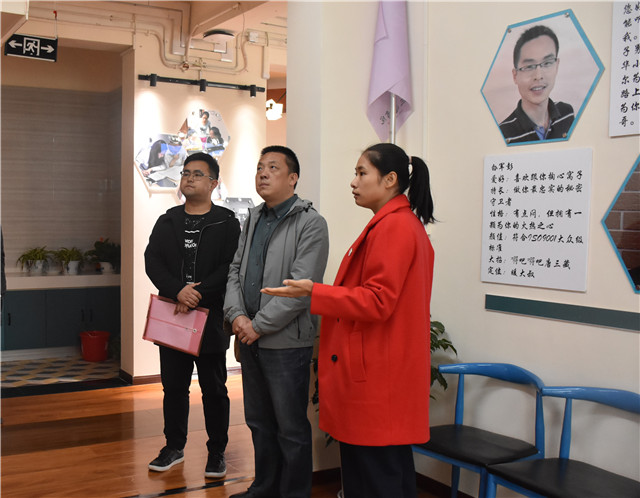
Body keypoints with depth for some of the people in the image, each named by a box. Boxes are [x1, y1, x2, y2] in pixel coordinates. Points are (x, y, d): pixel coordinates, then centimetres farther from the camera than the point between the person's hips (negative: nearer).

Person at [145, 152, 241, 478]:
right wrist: (178, 291, -18)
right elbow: (152, 261, -1)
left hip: (210, 318, -3)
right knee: (174, 386, 13)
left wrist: (198, 294, -19)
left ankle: (217, 451, 19)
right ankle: (174, 447, 28)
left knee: (214, 389, 6)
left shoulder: (226, 223, -1)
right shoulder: (167, 222, 11)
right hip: (171, 318, 4)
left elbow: (230, 267, -11)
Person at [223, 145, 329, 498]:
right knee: (259, 422, 19)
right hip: (250, 338, 8)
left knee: (291, 429, 4)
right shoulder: (253, 220, 13)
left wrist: (258, 326, -15)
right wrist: (237, 316, -5)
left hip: (286, 341, -7)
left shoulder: (310, 224, -11)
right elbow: (235, 270, 12)